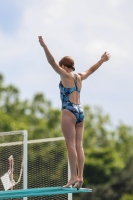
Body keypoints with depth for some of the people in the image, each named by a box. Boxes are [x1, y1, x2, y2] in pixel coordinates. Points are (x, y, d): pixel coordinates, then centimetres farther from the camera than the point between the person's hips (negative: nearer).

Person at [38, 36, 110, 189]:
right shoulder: (79, 77, 15)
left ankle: (74, 177, -16)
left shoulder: (66, 75, -3)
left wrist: (44, 46, -17)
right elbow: (91, 69, 32)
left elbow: (52, 62, -12)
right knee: (78, 145, 4)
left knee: (71, 145, -11)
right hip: (80, 112, 7)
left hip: (69, 112, -7)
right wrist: (102, 60, 48)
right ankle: (80, 177, -1)